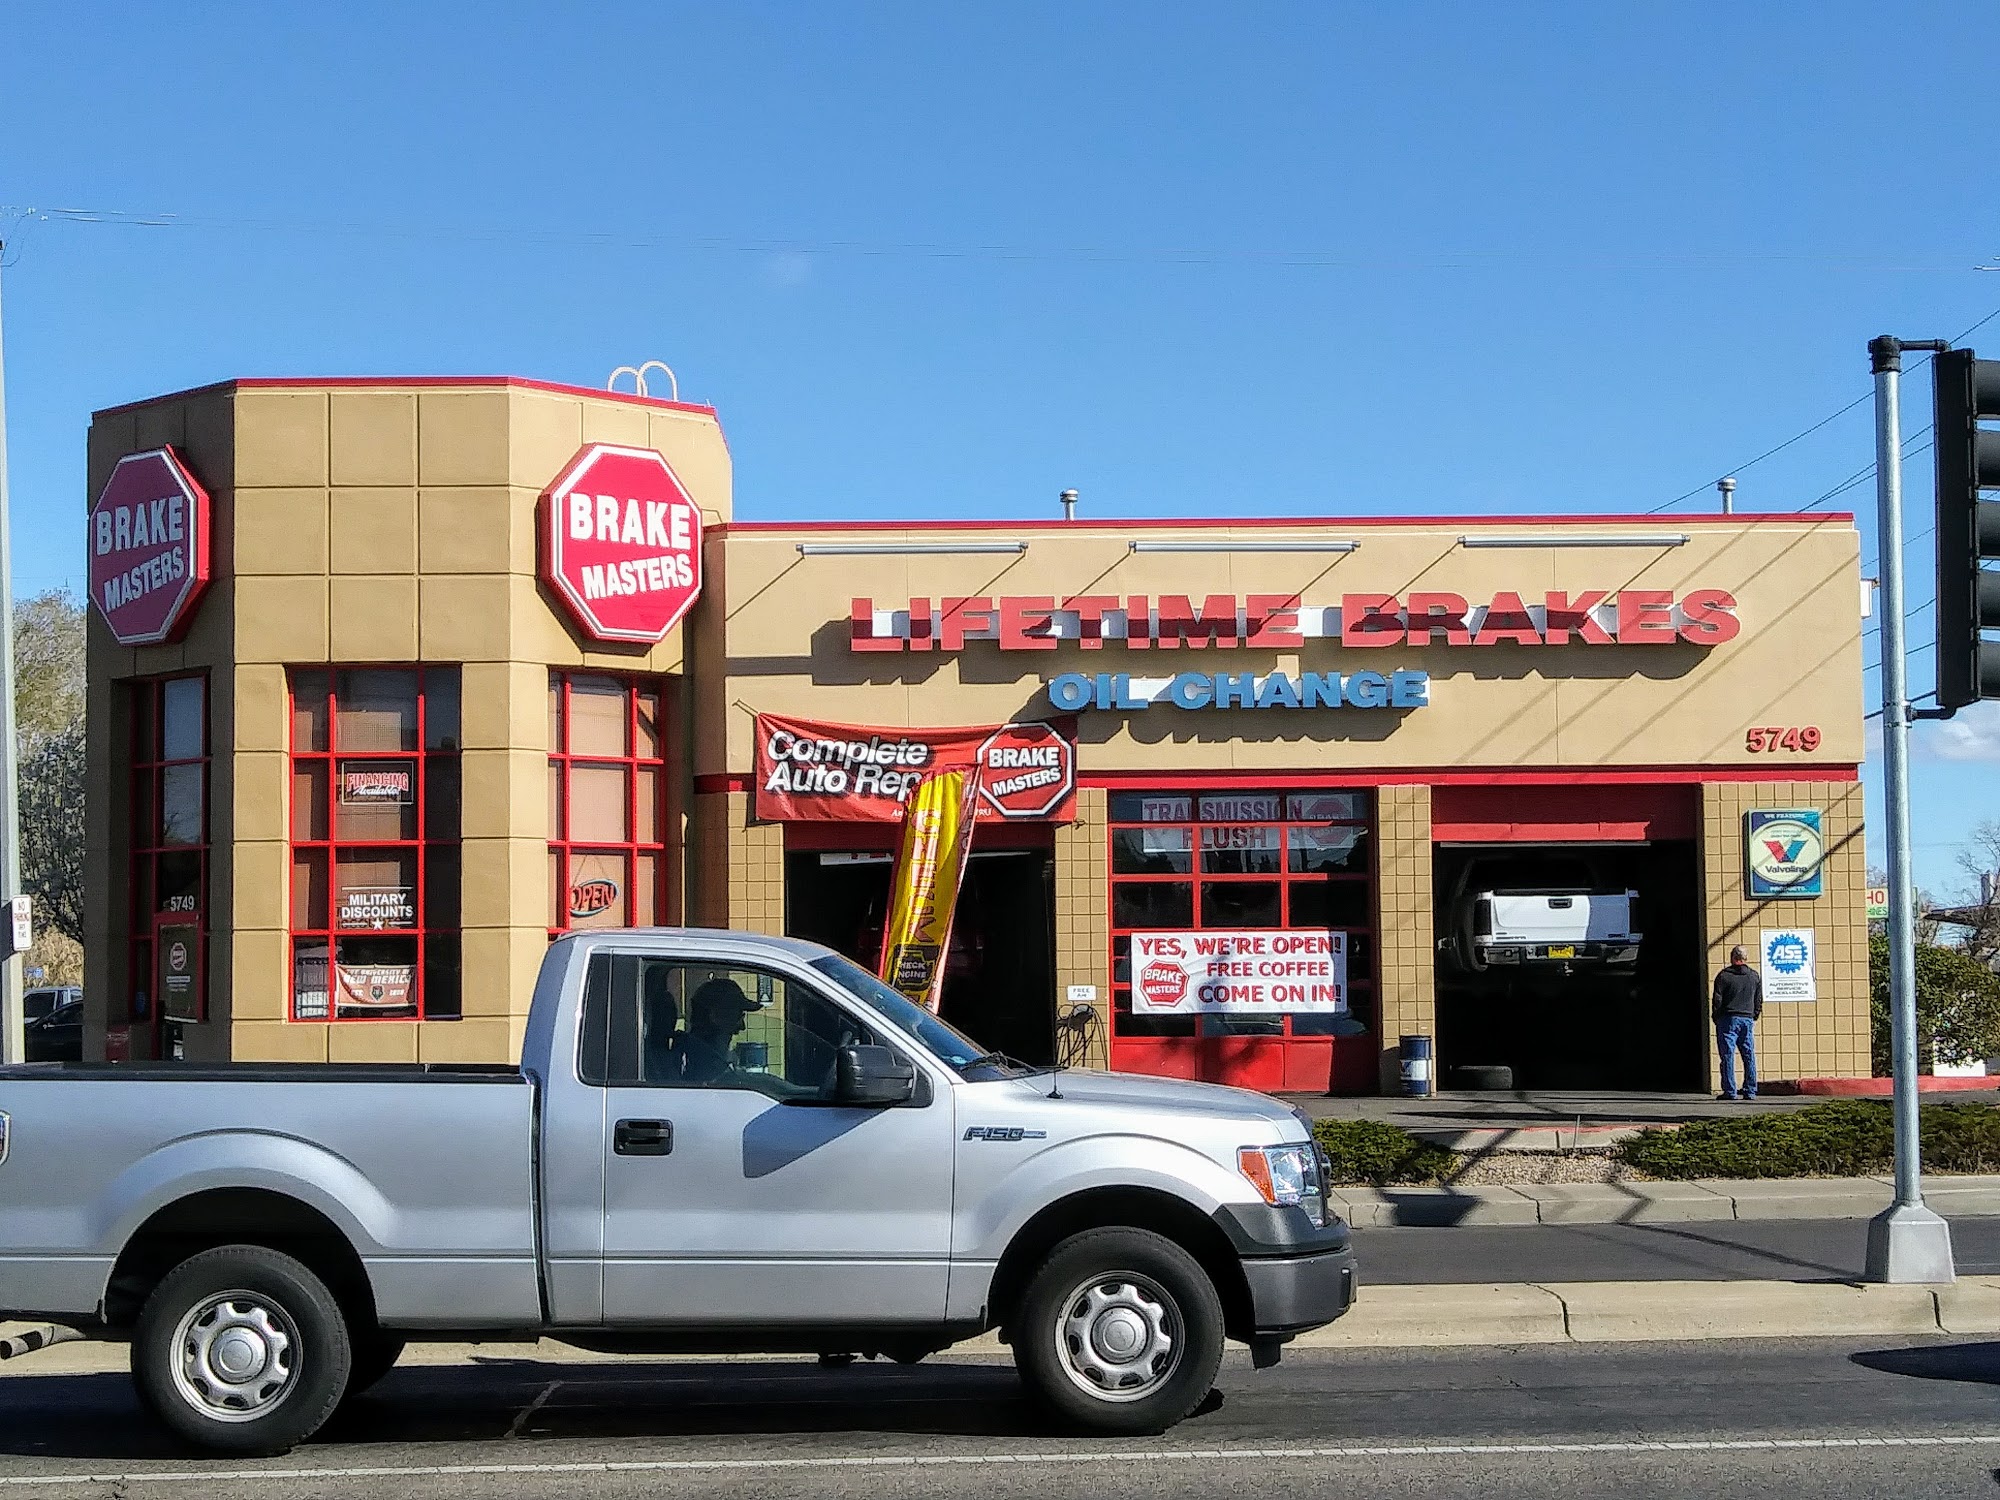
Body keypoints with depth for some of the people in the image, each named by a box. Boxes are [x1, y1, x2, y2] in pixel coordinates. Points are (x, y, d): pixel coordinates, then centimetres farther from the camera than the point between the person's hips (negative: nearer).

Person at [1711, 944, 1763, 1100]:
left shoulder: (1723, 976, -5)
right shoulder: (1755, 976, 8)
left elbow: (1717, 1000, -5)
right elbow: (1759, 1001, 12)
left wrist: (1716, 1018, 6)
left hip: (1728, 1019, -4)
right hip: (1748, 1020, 4)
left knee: (1728, 1056, -2)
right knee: (1749, 1056, 7)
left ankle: (1730, 1091, -6)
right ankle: (1750, 1091, 6)